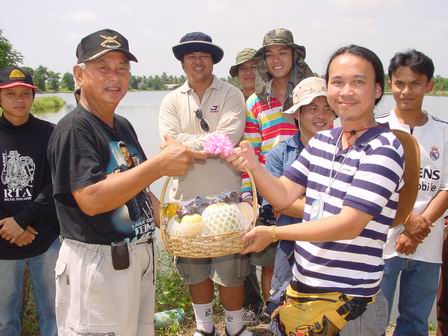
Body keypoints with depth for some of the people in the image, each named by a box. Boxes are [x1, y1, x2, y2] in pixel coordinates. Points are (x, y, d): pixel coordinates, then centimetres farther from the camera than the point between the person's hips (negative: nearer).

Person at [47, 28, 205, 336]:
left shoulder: (123, 126, 9)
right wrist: (160, 164, -29)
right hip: (96, 262, -8)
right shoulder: (73, 129, -16)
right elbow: (91, 200, -27)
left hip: (140, 254, 8)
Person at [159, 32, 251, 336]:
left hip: (226, 196, -2)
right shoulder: (172, 101, 6)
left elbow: (229, 137, -16)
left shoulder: (231, 94, -1)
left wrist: (189, 143, -11)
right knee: (195, 268, 15)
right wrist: (211, 143, -14)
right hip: (186, 197, 3)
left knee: (231, 267, 6)